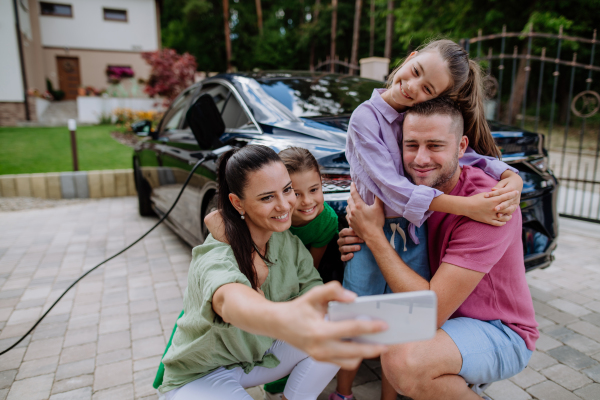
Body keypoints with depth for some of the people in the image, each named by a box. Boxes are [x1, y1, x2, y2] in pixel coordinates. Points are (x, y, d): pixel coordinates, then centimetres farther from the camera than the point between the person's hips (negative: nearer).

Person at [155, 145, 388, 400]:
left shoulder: (291, 244, -10)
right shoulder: (214, 256, -32)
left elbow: (313, 290, -15)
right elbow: (228, 300, -54)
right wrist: (285, 318, -74)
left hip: (261, 354, 5)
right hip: (200, 375, -5)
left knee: (336, 334, -15)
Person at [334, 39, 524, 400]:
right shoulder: (366, 117, -12)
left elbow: (468, 154, 2)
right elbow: (389, 186, -21)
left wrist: (511, 177, -20)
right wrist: (465, 206, -26)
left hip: (415, 236, 4)